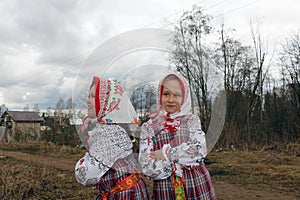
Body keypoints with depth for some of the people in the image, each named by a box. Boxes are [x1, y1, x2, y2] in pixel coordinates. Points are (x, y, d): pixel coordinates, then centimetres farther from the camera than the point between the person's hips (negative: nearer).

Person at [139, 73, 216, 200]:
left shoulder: (192, 120, 1)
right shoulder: (148, 127, -2)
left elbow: (199, 150, -15)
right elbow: (146, 167, -12)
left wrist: (164, 153, -15)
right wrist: (184, 162, -16)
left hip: (197, 188, 1)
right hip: (164, 189, 0)